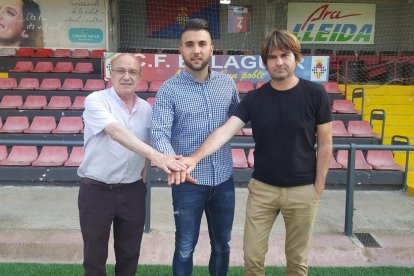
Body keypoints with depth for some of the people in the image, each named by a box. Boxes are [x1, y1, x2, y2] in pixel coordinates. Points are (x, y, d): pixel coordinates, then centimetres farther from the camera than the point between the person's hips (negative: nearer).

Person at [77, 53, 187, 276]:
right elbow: (116, 132, -32)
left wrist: (143, 176, 8)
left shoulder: (146, 109, 2)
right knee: (94, 256, 12)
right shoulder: (96, 101, -14)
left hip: (133, 191, 4)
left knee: (130, 254, 17)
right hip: (96, 191, -4)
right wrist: (155, 155, -45)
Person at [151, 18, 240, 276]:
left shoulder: (227, 83, 2)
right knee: (185, 248, 12)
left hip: (224, 180, 4)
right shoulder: (169, 89, -10)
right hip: (188, 183, -3)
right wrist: (171, 159, -40)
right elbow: (159, 132, -22)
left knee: (222, 245, 20)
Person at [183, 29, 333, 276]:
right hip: (261, 188, 2)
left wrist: (318, 187, -4)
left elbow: (325, 145, -3)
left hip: (302, 190, -1)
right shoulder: (254, 99, -3)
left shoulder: (315, 94, -8)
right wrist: (196, 157, -29)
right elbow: (225, 131, -14)